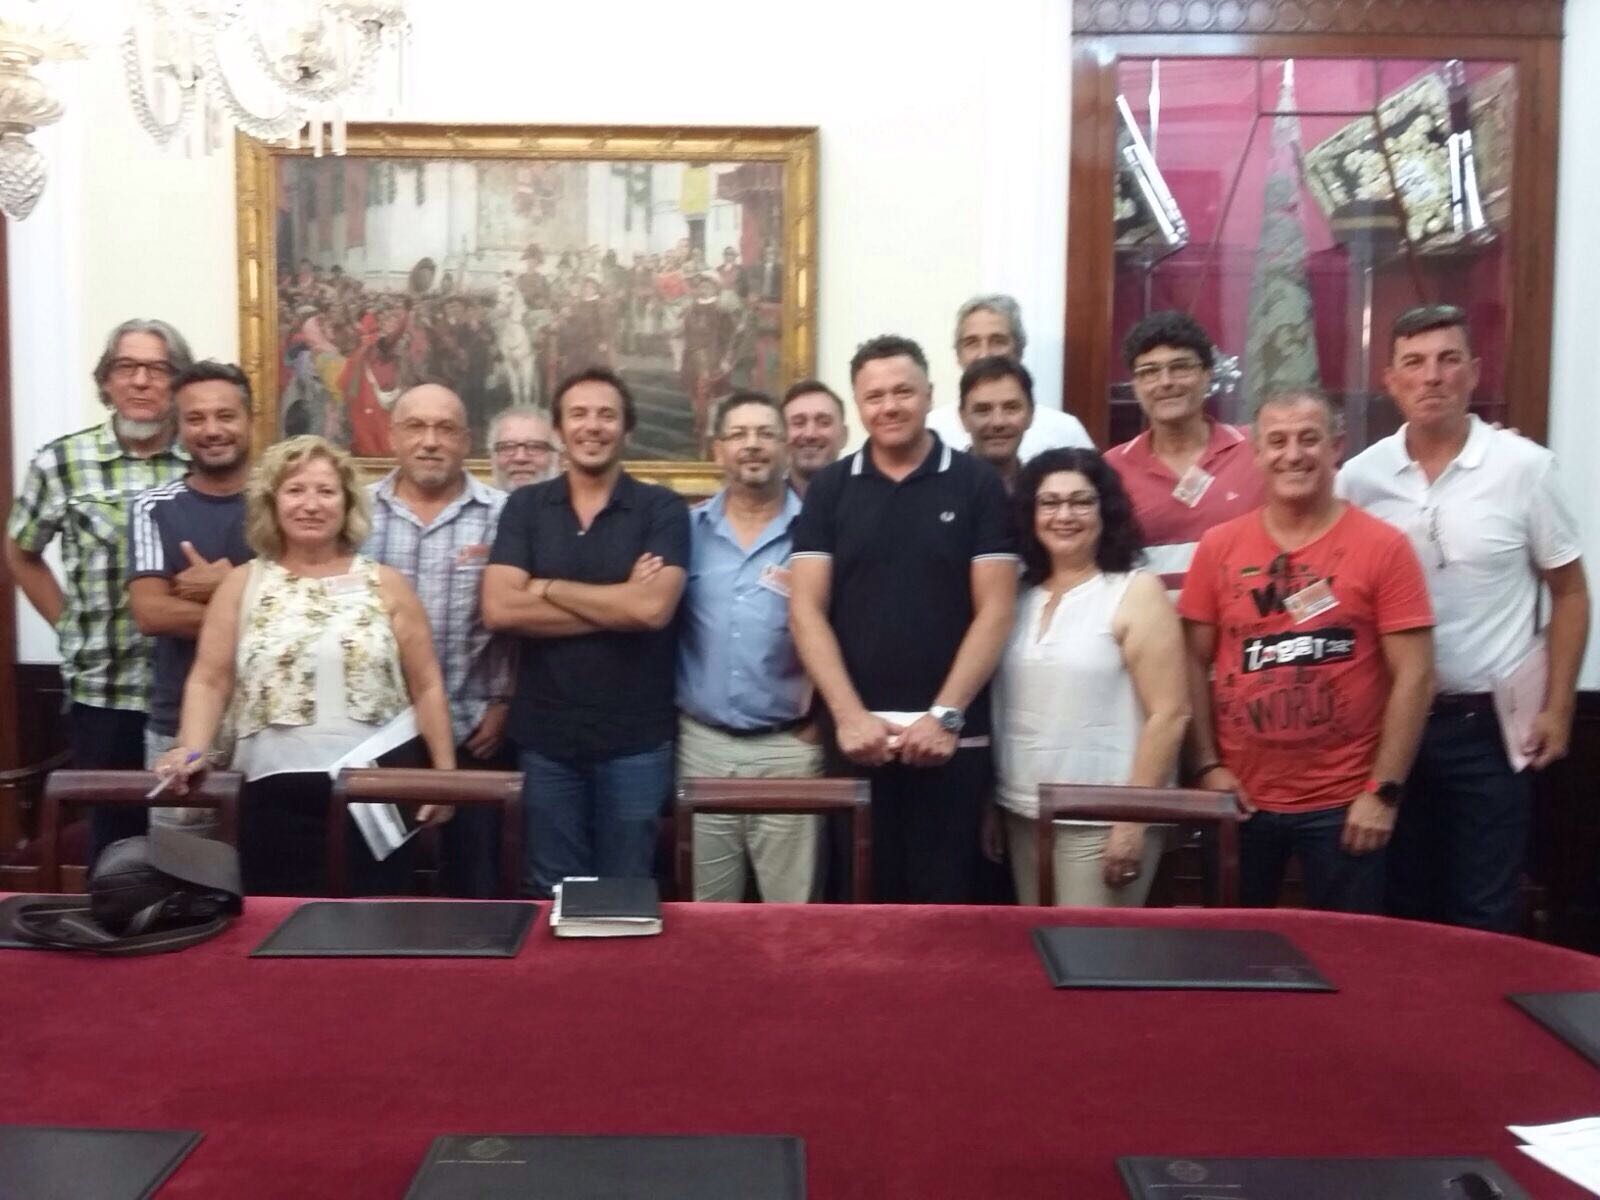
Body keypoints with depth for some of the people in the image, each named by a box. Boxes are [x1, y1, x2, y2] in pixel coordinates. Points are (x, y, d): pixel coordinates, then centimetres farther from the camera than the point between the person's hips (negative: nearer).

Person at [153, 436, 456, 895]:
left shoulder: (385, 585, 6)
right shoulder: (242, 585, 7)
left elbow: (426, 686, 6)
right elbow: (209, 682, 3)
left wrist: (445, 772, 1)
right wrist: (192, 750, -14)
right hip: (277, 792, 0)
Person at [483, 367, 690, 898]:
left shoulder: (663, 509, -3)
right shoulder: (524, 507, 3)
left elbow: (653, 608, -18)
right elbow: (499, 610, -10)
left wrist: (545, 587, -10)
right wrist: (618, 604, -13)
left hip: (635, 739, -2)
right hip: (545, 736, 2)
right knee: (552, 896, 14)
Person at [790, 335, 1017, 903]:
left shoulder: (977, 484, 2)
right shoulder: (829, 489, 6)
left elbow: (994, 611, -2)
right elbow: (806, 609, 0)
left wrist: (945, 715, -11)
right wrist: (848, 714, -10)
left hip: (952, 738, -1)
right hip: (854, 736, 1)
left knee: (944, 904, 6)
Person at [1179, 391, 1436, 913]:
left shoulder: (1383, 547, -6)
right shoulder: (1218, 546, 1)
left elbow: (1414, 677, -7)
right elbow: (1195, 662, 4)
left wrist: (1383, 790, -10)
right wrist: (1208, 766, -2)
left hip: (1344, 802, -2)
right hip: (1240, 797, 2)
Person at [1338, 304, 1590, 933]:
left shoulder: (1524, 467, -6)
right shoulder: (1360, 477, -1)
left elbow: (1569, 592, 2)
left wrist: (1557, 707, -3)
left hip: (1490, 724, -2)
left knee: (1483, 915, 7)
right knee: (1399, 909, 14)